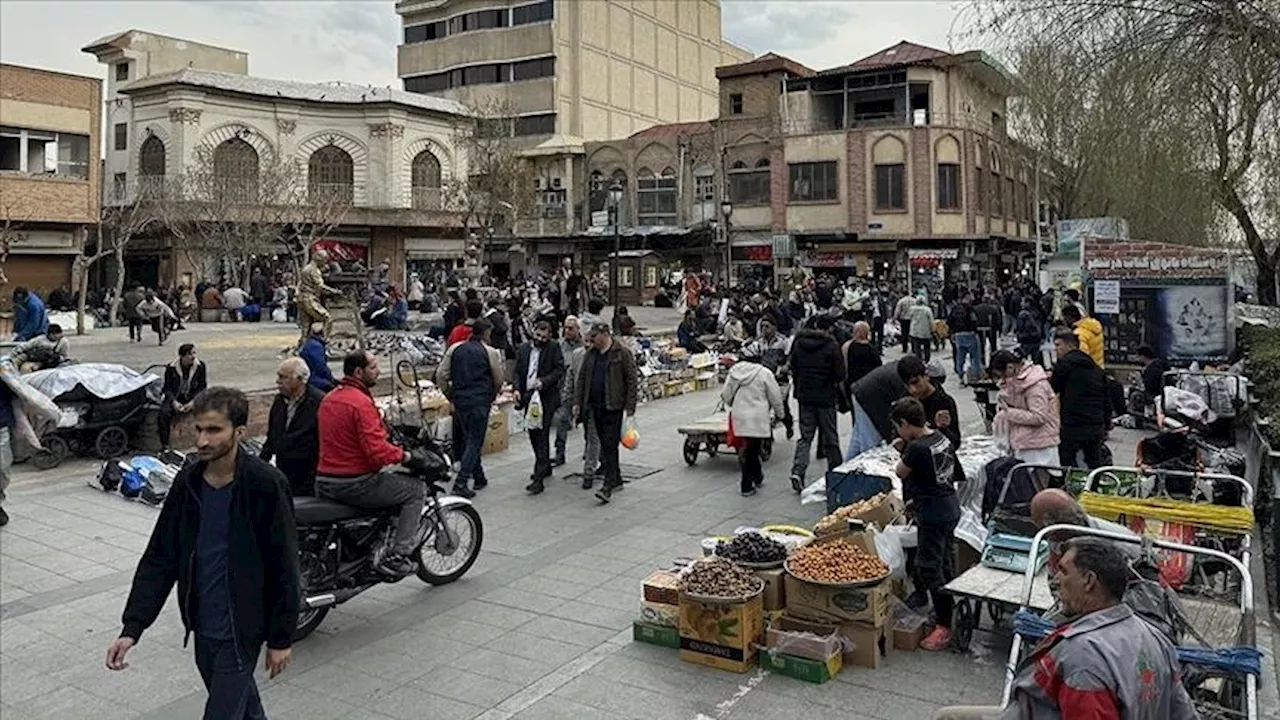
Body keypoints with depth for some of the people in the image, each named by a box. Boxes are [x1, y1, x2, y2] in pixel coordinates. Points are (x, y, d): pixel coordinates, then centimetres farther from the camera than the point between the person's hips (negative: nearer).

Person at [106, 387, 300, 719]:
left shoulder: (265, 485, -18)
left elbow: (283, 567, -14)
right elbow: (160, 557, 1)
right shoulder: (188, 481, -2)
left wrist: (281, 638, -10)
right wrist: (132, 628, -6)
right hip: (202, 626, 5)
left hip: (241, 630, -5)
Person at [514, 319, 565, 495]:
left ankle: (539, 478, -13)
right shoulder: (523, 349, 11)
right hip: (528, 397, 6)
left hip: (546, 398, -6)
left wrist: (544, 381, -20)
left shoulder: (553, 348, -2)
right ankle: (545, 467, 36)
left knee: (542, 436, -11)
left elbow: (560, 369, -8)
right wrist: (517, 389, -3)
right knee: (533, 434, 16)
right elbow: (518, 372, 13)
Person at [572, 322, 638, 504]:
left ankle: (608, 485, -10)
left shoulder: (623, 354, -6)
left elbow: (631, 381, -7)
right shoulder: (590, 355, 12)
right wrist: (577, 403, 8)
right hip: (595, 407, 6)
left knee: (610, 445, -10)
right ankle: (616, 478, 25)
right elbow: (581, 379, 15)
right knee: (605, 444, 12)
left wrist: (630, 407, -12)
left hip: (613, 407, -6)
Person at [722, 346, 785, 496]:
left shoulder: (733, 372, 4)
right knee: (753, 449, 5)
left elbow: (726, 396, 10)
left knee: (745, 450, 11)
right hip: (758, 417, -3)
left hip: (739, 417, 3)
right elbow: (775, 396, -1)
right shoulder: (764, 373, -6)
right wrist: (779, 413, 15)